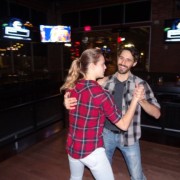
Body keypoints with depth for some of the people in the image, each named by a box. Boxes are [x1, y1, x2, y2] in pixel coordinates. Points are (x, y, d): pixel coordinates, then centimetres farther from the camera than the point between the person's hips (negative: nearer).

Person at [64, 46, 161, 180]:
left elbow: (157, 114, -11)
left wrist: (141, 100, -30)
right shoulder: (106, 81, -6)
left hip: (128, 137, -2)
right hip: (106, 134, 2)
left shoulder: (140, 84, -10)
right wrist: (68, 100, -26)